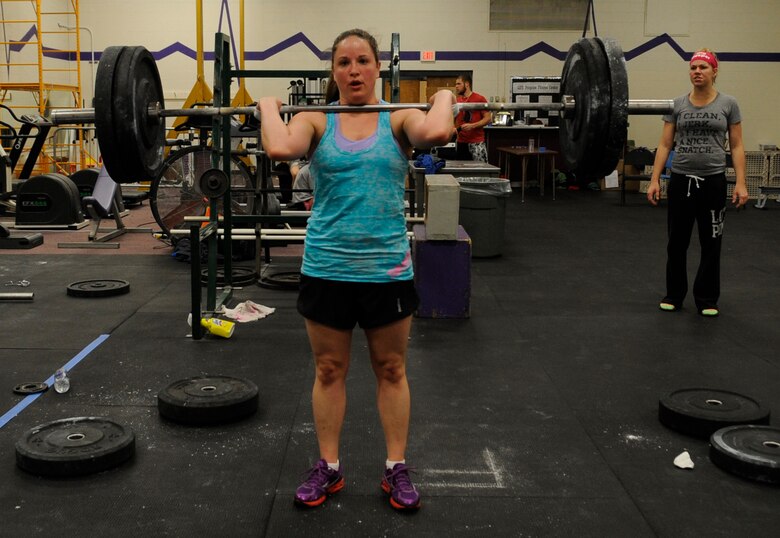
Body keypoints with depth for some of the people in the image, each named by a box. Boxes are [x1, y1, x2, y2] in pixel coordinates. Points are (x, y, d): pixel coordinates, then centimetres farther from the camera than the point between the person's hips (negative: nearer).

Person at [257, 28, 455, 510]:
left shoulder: (398, 120, -1)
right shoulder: (317, 122, 0)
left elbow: (437, 133, -26)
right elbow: (279, 148, -24)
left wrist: (444, 98, -7)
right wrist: (269, 107, -7)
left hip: (387, 268, 0)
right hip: (326, 268, 1)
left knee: (392, 370, 13)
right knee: (329, 371, 13)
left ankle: (397, 468, 27)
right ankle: (329, 467, 29)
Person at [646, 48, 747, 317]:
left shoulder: (728, 104, 0)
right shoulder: (677, 104, 3)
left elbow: (736, 146, 0)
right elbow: (665, 145, 3)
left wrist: (741, 183, -8)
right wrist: (655, 180, -5)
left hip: (713, 182, -1)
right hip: (680, 181, 1)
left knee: (711, 245, 6)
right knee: (676, 243, 9)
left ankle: (707, 299, 18)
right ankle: (674, 295, 23)